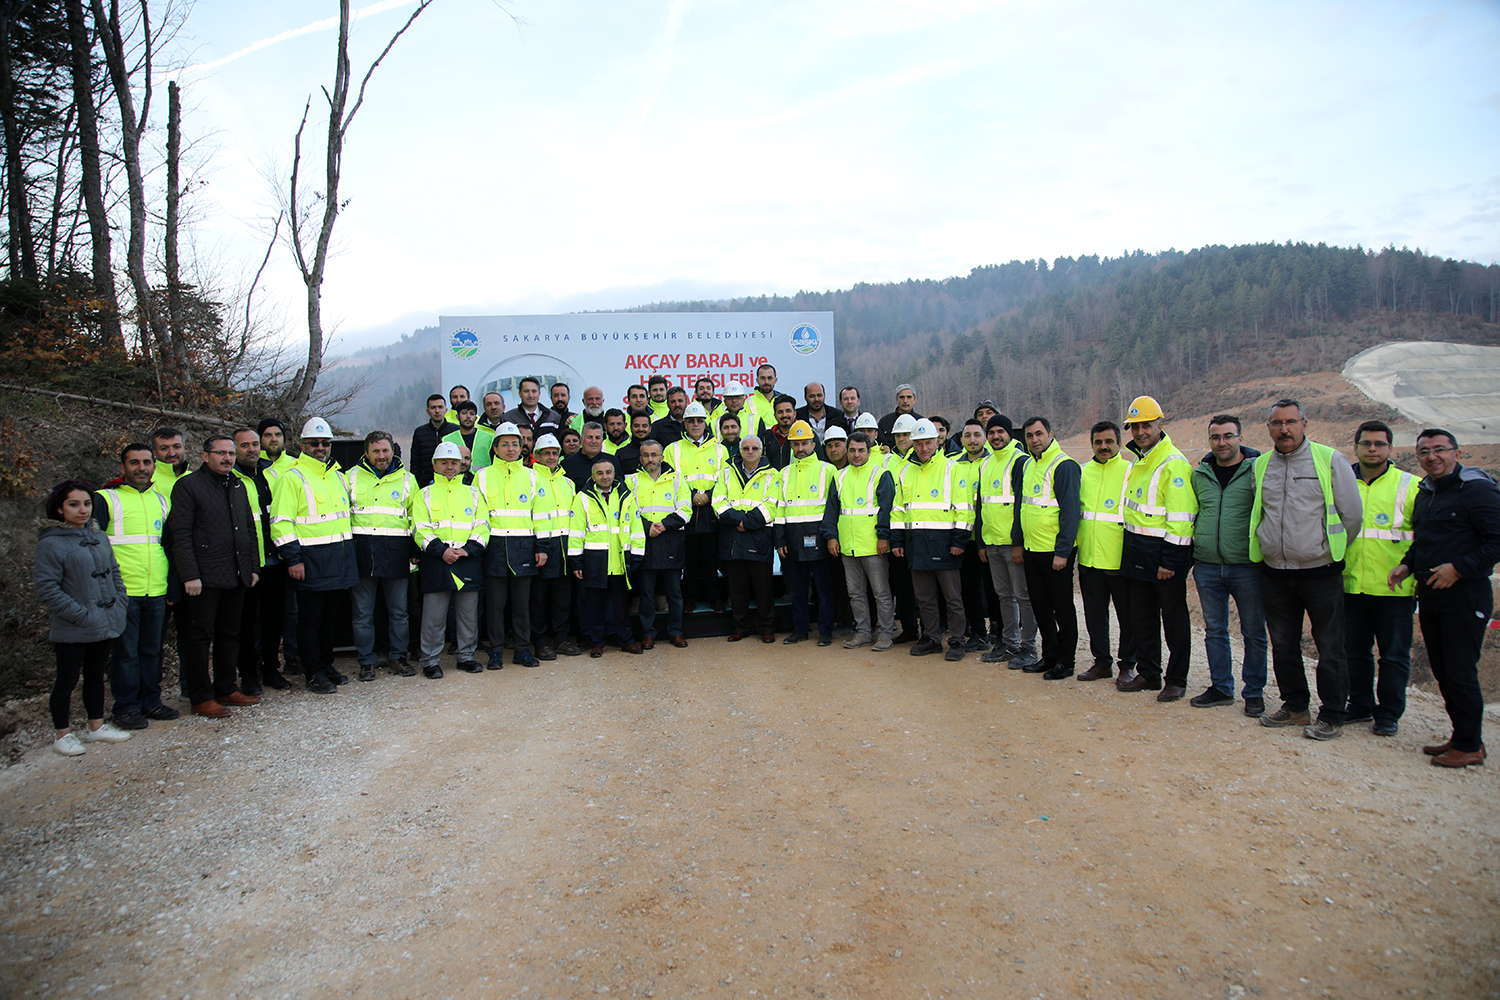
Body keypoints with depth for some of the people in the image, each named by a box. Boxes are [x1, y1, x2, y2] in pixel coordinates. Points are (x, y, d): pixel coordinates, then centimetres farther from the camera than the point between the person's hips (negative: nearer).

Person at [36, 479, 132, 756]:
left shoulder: (99, 537, 8)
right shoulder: (50, 544, -13)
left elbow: (114, 572, 16)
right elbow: (47, 590, -16)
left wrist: (120, 603, 3)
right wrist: (82, 615, -18)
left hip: (105, 625, 6)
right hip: (72, 630, -6)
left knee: (96, 675, 17)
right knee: (67, 680, 6)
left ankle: (96, 726, 30)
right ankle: (62, 734, 20)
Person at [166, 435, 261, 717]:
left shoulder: (238, 486, 17)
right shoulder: (188, 485, -5)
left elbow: (251, 530, 20)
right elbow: (180, 533, -10)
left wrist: (254, 567, 13)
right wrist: (189, 575, -16)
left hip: (236, 576, 7)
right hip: (204, 578, -7)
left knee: (230, 635, 13)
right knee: (199, 637, 1)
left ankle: (226, 689, 23)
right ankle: (201, 698, 8)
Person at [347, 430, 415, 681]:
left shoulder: (406, 480, 10)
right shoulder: (352, 477, 9)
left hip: (396, 553, 0)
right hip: (361, 552, 0)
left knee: (399, 610, 6)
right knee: (363, 611, 4)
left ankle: (398, 657, 18)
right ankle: (366, 660, 14)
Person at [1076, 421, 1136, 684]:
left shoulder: (1130, 472, -3)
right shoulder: (1083, 472, 10)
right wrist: (1074, 543, 14)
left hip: (1119, 559, -4)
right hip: (1088, 556, 4)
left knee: (1127, 615, 6)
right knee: (1094, 613, 11)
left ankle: (1127, 664, 19)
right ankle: (1102, 662, 23)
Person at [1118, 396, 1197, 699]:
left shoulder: (1174, 464, -15)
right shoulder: (1138, 461, 13)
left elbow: (1180, 518, -18)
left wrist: (1170, 561, -20)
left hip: (1164, 554, -8)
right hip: (1138, 554, 8)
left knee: (1174, 619, 3)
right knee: (1141, 617, 14)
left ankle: (1176, 681, 13)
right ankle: (1148, 673, 25)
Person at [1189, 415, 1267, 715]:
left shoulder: (1258, 470, -4)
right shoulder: (1199, 474, 9)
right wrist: (1188, 550, 16)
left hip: (1247, 566, -4)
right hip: (1207, 566, 4)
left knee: (1254, 632, 5)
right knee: (1215, 630, 11)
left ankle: (1254, 692, 18)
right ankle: (1221, 687, 23)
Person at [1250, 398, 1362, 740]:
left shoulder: (1330, 460, -5)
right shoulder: (1260, 466, 7)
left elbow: (1352, 514, -1)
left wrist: (1331, 550, 7)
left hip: (1321, 573, -4)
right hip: (1274, 574, 4)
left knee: (1330, 648, 3)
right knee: (1283, 646, 13)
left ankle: (1332, 715, 14)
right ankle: (1294, 706, 28)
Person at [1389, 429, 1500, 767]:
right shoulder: (1424, 492, 15)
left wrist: (1459, 568, -20)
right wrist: (1407, 564, 10)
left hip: (1465, 597, -8)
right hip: (1429, 596, 8)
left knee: (1461, 673, -4)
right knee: (1442, 672, 13)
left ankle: (1469, 746, 8)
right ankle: (1462, 735, 25)